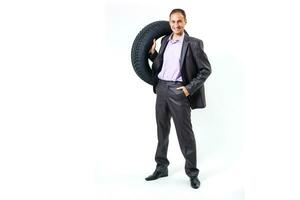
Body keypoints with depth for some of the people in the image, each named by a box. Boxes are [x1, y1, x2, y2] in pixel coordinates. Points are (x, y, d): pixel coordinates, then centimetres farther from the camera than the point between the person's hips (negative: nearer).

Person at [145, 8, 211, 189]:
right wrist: (152, 53, 4)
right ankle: (161, 167, 29)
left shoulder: (193, 44, -6)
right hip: (161, 88, 6)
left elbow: (206, 69, -6)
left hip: (179, 91, -6)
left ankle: (192, 173, 14)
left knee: (185, 132, 0)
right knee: (162, 130, 14)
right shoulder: (165, 40, 12)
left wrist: (190, 88, -13)